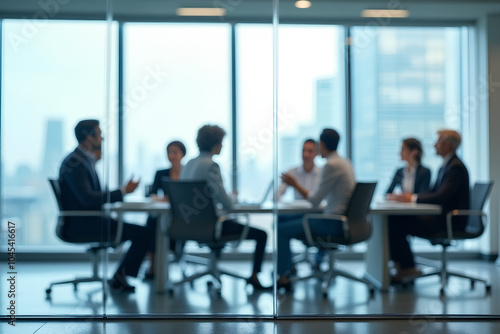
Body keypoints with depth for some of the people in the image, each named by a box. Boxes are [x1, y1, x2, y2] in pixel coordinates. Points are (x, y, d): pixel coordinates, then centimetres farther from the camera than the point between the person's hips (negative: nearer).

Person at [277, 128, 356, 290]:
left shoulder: (331, 165, -19)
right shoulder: (345, 162, 10)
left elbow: (315, 201, -16)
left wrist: (295, 184, -5)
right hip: (343, 220, 10)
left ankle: (284, 277, 4)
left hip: (334, 223, -10)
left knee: (282, 229, -5)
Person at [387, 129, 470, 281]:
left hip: (450, 221, -10)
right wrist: (408, 196, 4)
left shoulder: (456, 167, -15)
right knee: (394, 219, -5)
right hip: (441, 216, 10)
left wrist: (413, 198, -19)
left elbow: (441, 197, -25)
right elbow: (433, 193, 19)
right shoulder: (445, 166, 17)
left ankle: (408, 267, -3)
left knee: (397, 225, -18)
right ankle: (402, 265, -2)